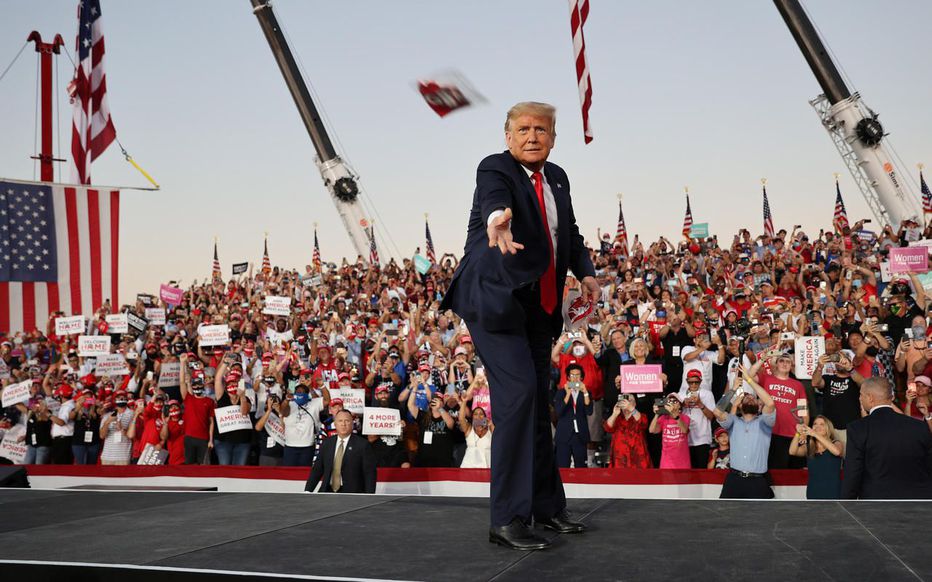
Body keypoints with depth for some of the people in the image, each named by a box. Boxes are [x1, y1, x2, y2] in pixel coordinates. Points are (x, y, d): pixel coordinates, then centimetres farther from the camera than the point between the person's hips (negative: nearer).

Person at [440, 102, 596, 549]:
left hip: (539, 307, 8)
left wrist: (586, 273, 2)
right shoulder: (495, 169, -12)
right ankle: (507, 520, -14)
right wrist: (498, 217, -59)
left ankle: (546, 506, 28)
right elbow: (492, 197, -36)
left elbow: (570, 233, 19)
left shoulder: (557, 177, 10)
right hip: (495, 300, -8)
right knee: (518, 394, -19)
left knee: (538, 403, 15)